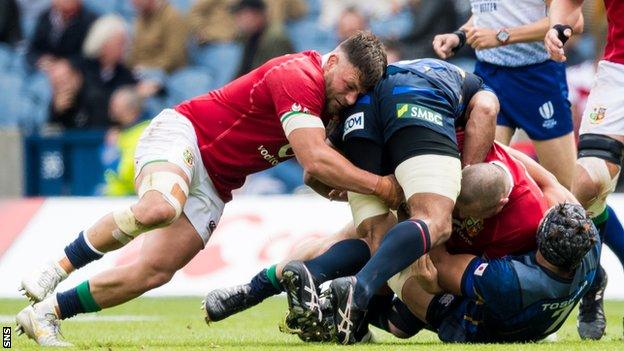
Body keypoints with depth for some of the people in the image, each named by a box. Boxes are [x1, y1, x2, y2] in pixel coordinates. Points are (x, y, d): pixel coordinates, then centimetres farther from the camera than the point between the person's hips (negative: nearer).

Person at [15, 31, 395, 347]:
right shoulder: (299, 77, -24)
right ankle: (57, 269, -21)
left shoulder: (332, 100, 4)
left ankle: (46, 314, 4)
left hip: (213, 187, 9)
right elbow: (315, 160, -32)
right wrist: (379, 186, -26)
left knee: (156, 272, -7)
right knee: (157, 209, -40)